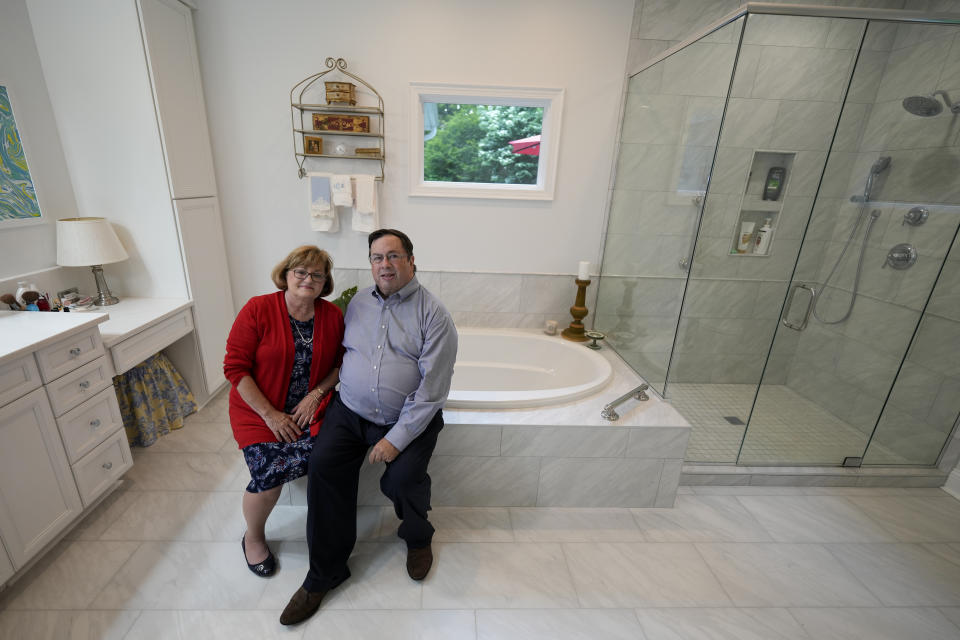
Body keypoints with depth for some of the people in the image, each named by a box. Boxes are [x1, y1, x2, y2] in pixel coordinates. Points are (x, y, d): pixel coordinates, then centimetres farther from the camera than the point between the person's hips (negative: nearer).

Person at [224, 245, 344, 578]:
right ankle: (253, 537, 16)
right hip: (260, 412, -1)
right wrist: (270, 415, -13)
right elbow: (235, 367, -10)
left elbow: (340, 363, 7)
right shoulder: (257, 310, -10)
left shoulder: (333, 315, -1)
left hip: (309, 410, 2)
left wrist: (316, 394, -10)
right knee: (268, 473, -20)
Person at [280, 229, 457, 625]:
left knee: (403, 478, -22)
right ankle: (324, 573, 8)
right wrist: (326, 395, 2)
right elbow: (342, 354, 17)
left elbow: (433, 389, -15)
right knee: (323, 466, -15)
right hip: (349, 411, 4)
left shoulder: (433, 314, -10)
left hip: (408, 419, -4)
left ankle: (418, 537, 15)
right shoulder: (358, 303, 7)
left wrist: (397, 438, -19)